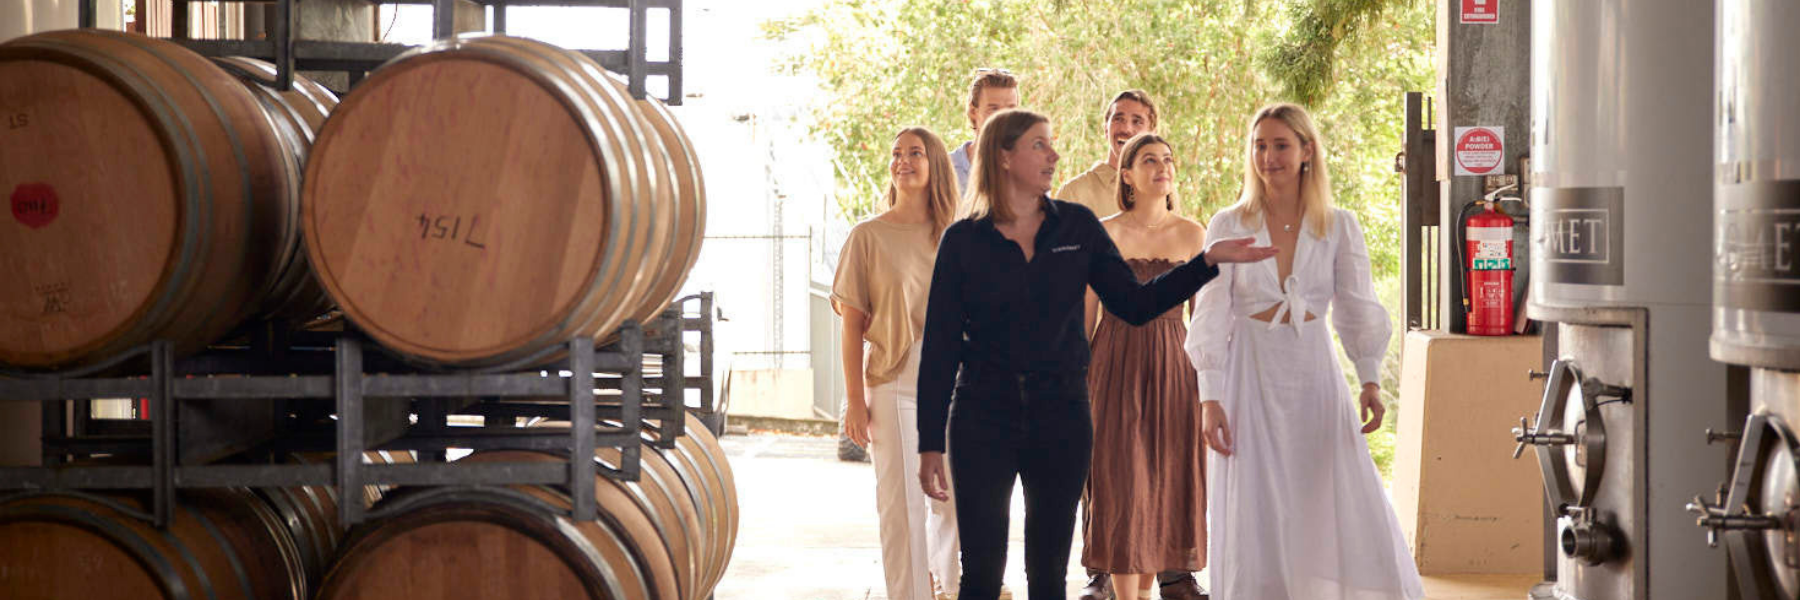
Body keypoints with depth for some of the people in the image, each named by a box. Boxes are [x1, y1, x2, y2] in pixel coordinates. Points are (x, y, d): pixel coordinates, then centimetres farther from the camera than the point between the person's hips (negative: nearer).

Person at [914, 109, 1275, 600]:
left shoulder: (1076, 227, 4)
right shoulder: (964, 241, -3)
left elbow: (1134, 304, 3)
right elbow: (940, 348, -2)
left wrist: (1208, 261, -8)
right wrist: (930, 443, -5)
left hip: (1060, 417, 2)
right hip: (983, 418, -2)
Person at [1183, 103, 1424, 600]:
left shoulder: (1339, 227, 4)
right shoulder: (1229, 225, 0)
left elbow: (1358, 309, 2)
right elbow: (1211, 317, -2)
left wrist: (1370, 380, -12)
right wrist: (1209, 398, -10)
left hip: (1316, 377, 1)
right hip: (1252, 378, -1)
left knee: (1349, 514, -3)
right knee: (1256, 523, -1)